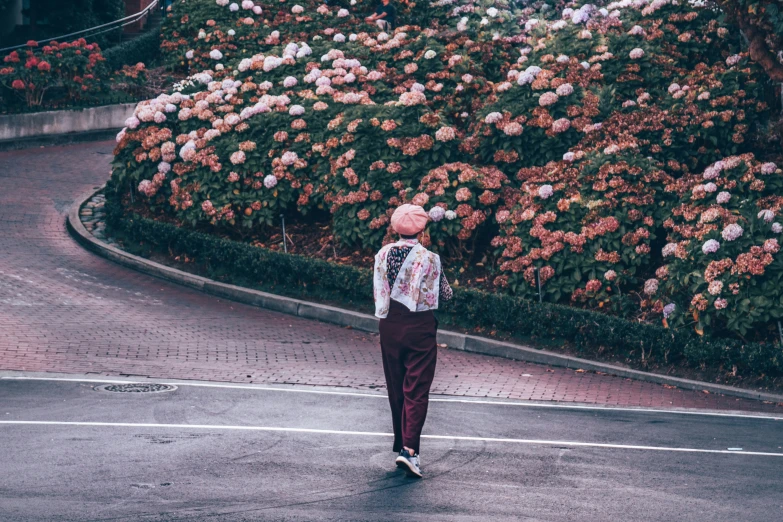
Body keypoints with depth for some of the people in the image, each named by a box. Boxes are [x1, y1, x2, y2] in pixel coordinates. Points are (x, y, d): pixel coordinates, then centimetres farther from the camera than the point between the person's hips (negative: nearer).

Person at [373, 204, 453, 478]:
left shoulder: (383, 255, -2)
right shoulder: (428, 258, -12)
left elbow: (377, 293, 5)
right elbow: (446, 295, -2)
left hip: (389, 325, 4)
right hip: (420, 326, -4)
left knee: (395, 388, 15)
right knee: (416, 390, -3)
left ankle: (401, 443, 23)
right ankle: (409, 448, -16)